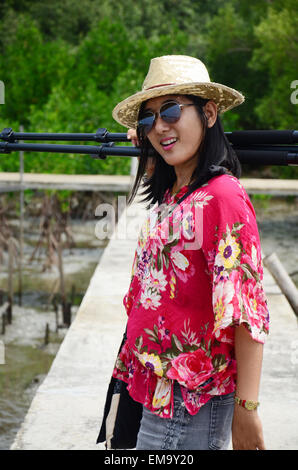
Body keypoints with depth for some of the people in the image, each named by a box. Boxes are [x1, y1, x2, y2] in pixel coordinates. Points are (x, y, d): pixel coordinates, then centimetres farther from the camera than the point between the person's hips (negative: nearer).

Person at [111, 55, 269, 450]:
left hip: (189, 402, -8)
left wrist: (246, 408, -22)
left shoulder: (222, 196, -18)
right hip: (159, 387, 8)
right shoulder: (168, 195, 7)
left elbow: (248, 313, -20)